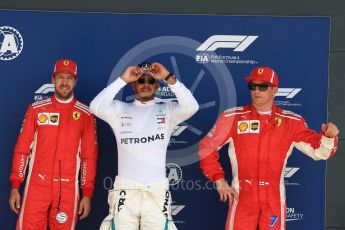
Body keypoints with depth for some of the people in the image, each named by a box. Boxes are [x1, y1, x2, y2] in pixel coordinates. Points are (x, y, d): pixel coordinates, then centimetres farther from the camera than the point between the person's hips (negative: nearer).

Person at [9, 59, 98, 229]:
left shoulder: (85, 114, 5)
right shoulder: (37, 109, 7)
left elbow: (89, 156, 4)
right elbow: (22, 149, 6)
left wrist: (87, 194, 0)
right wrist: (15, 186, 1)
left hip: (68, 189, 0)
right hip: (36, 187, 0)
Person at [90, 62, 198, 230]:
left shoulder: (167, 110, 7)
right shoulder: (120, 109, 8)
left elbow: (191, 107, -10)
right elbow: (96, 107, -10)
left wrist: (168, 77, -14)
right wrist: (123, 79, -12)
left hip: (157, 190, 0)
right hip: (126, 189, 0)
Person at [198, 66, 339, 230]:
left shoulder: (291, 122, 3)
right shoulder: (233, 117, -1)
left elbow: (318, 151, 6)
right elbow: (207, 148, 5)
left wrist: (328, 137, -15)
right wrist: (219, 179, -2)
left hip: (274, 199, 1)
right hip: (242, 197, -1)